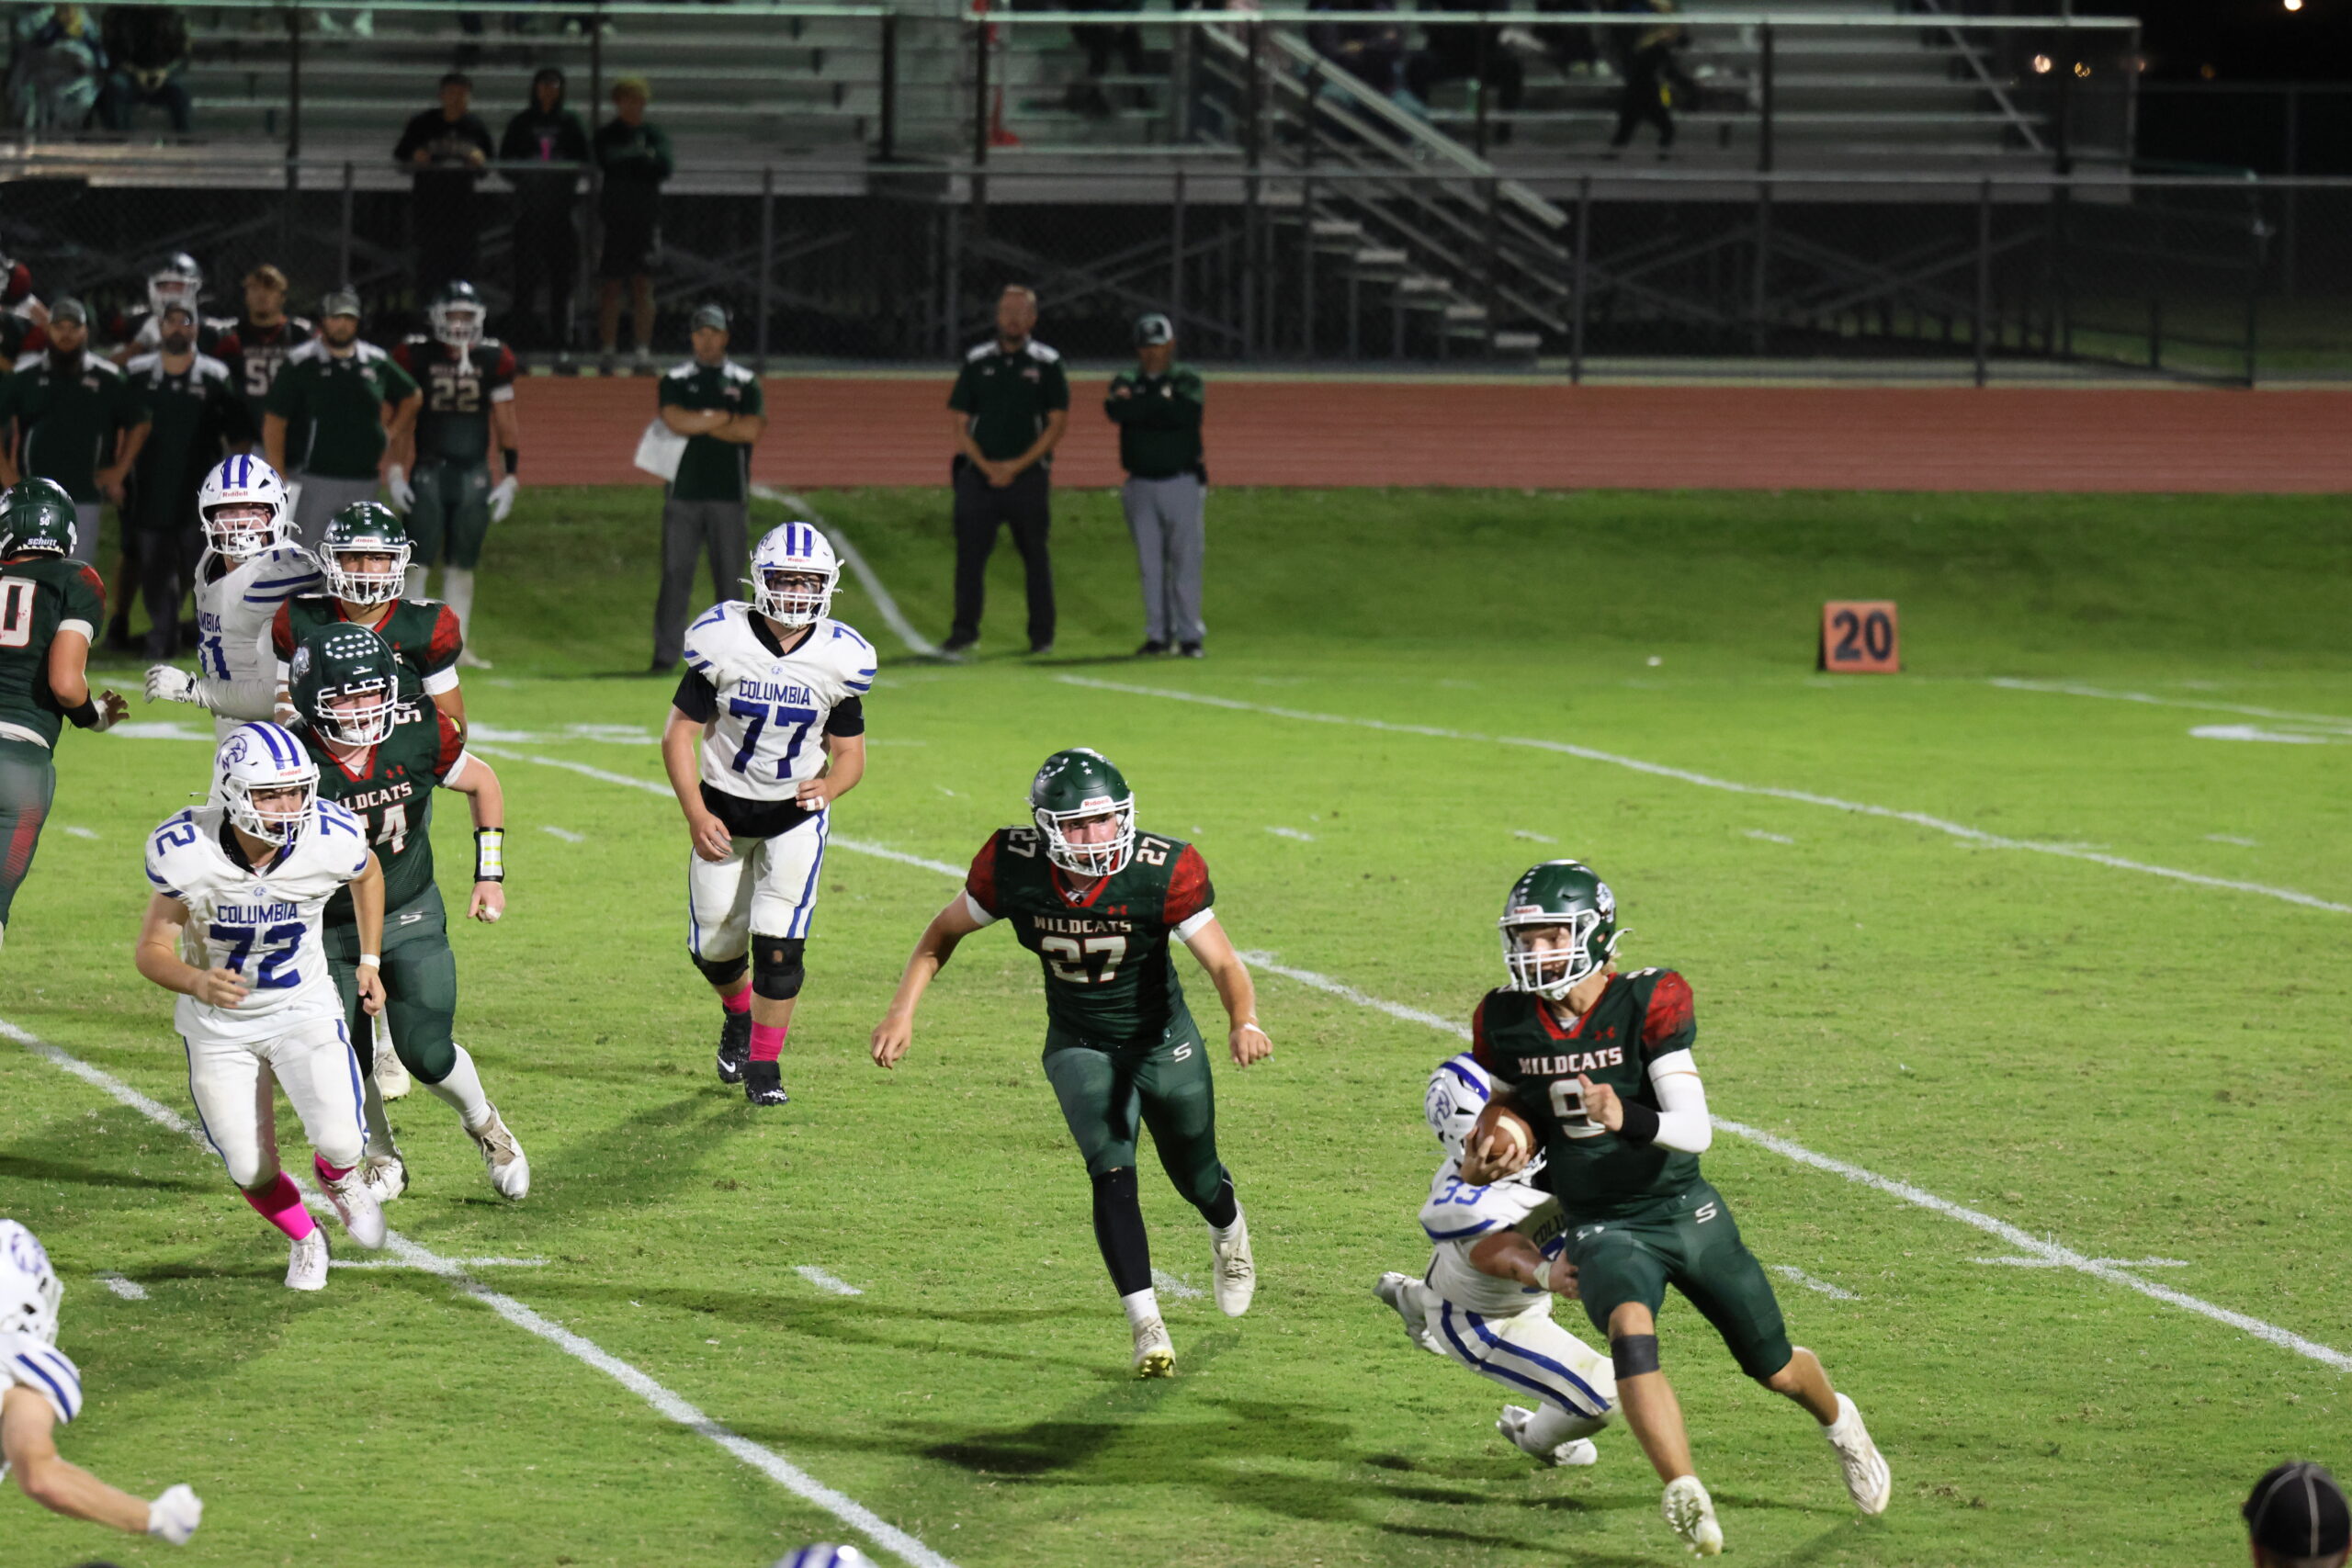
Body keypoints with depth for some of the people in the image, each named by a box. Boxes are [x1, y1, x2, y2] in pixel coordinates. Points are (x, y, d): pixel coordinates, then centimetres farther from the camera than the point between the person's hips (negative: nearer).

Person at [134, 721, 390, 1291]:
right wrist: (196, 982, -39)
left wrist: (370, 961, 5)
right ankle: (304, 1239, 35)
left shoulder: (332, 840, -22)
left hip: (304, 1009, 0)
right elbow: (153, 950, -18)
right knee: (252, 1173, -1)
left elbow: (367, 874, 4)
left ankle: (339, 1178, 22)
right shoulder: (185, 853, -27)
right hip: (219, 1024, 0)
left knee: (339, 1143, -19)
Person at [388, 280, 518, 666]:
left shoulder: (493, 359, 4)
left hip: (473, 475, 3)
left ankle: (458, 645, 15)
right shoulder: (416, 356, -4)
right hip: (428, 471, -3)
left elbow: (506, 422, 10)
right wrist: (394, 473, -5)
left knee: (462, 566, 9)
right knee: (418, 561, -4)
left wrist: (511, 478, 7)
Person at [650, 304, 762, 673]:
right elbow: (677, 421, -12)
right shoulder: (675, 382, 7)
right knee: (675, 574, -4)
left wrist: (696, 424, -7)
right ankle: (666, 653, -2)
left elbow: (752, 430, -8)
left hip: (729, 496, 0)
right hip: (683, 492, 0)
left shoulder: (745, 383, 8)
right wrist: (728, 417, -7)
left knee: (729, 576, 2)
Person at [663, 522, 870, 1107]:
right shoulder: (723, 640, -16)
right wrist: (695, 815, -19)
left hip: (796, 813, 0)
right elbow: (679, 733, -10)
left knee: (778, 942, -13)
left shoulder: (839, 657, -11)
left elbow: (850, 752, -2)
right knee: (713, 945, 8)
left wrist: (831, 784, -26)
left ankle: (764, 1065, 2)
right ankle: (739, 1015, 42)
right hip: (723, 811, 1)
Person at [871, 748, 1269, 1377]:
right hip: (1079, 1046, 0)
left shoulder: (1163, 873, -28)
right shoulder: (1015, 869, -22)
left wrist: (1243, 1022, -46)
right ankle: (1146, 1326, -16)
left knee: (1196, 1177, 17)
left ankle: (1229, 1230, 55)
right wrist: (903, 1011, -13)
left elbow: (1224, 963, -26)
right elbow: (945, 932, -5)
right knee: (1112, 1173, -20)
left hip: (1164, 1042, 0)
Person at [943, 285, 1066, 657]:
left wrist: (1017, 466, -10)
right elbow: (961, 424, 7)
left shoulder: (1046, 363, 3)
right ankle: (965, 629, 0)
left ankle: (1042, 633, 10)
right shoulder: (977, 362, 9)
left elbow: (1058, 423, -1)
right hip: (979, 474, 2)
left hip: (1029, 475, -2)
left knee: (1035, 555, 3)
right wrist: (986, 466, -8)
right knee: (969, 551, -5)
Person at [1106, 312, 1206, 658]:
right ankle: (1158, 634, 10)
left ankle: (1189, 635, -3)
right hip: (1141, 484, 3)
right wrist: (1162, 402, -14)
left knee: (1185, 561, -5)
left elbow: (1185, 412, -17)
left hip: (1181, 483, -3)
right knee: (1150, 563, 4)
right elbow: (1115, 410, -12)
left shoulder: (1186, 380, 4)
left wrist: (1137, 403, -9)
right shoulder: (1126, 382, 10)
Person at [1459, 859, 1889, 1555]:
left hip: (1687, 1214, -1)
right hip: (1602, 1229, 1)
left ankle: (1839, 1421, 50)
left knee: (1776, 1369, 15)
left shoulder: (1649, 1004, -18)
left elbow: (1695, 1129, -24)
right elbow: (1507, 1103, 14)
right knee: (1632, 1331, -34)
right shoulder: (1506, 1022, -6)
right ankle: (1684, 1495, -37)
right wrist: (1481, 1163, -7)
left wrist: (1626, 1118, -44)